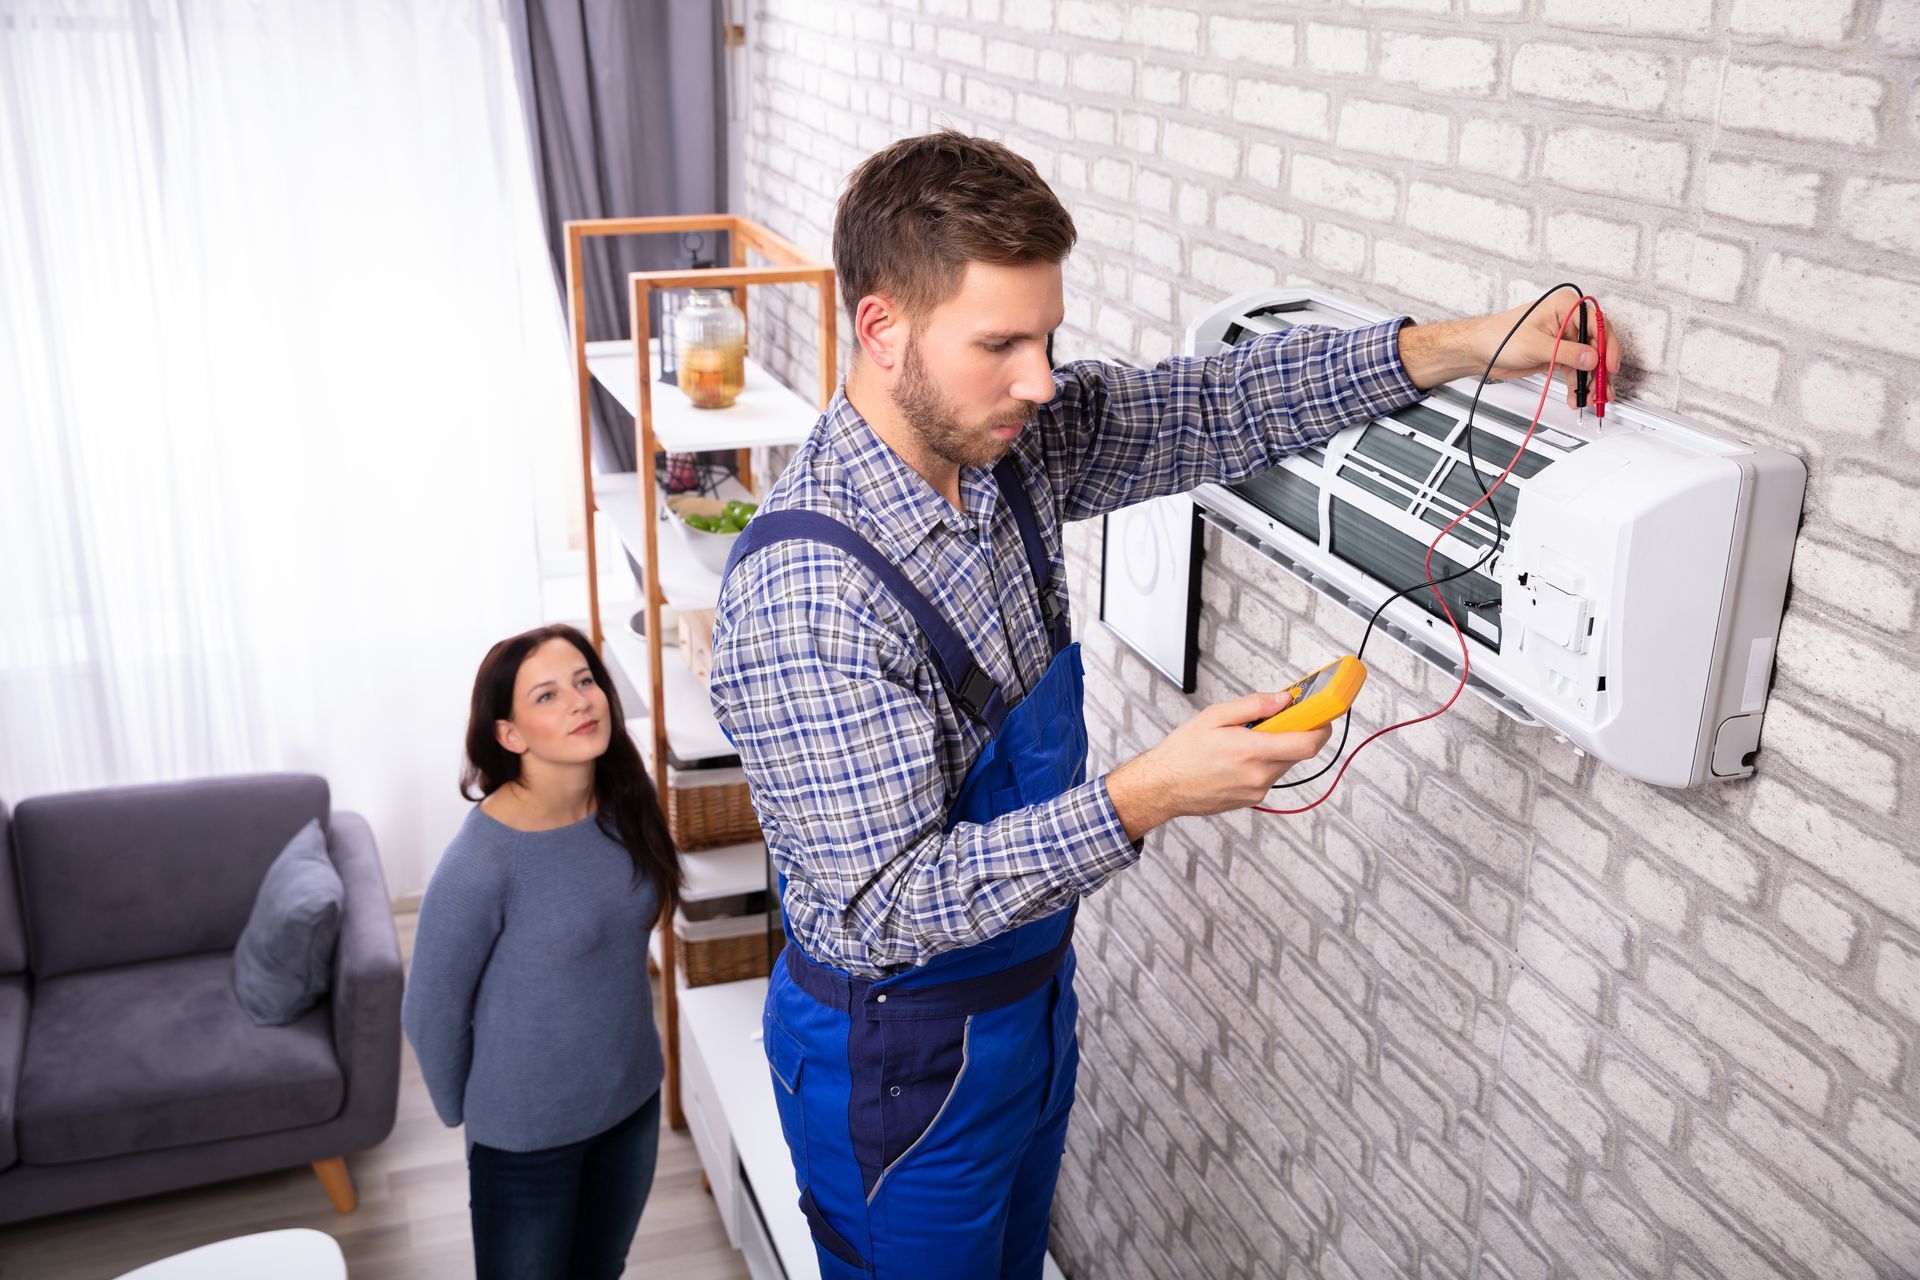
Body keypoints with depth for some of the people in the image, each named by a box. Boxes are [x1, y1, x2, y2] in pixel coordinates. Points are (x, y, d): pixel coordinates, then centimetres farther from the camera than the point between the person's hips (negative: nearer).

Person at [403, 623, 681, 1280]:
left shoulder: (624, 806, -9)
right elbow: (432, 1011, -14)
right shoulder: (480, 862, -27)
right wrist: (468, 1113, -1)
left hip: (632, 1099, 6)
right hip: (528, 1132, -5)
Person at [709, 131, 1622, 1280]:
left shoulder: (1006, 439, -10)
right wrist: (1146, 798, -38)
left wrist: (1456, 347, -11)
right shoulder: (804, 595, -34)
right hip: (902, 1056, -7)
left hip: (1033, 992, 8)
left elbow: (1217, 408, 0)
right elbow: (883, 907, -33)